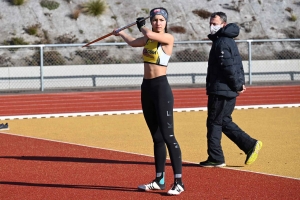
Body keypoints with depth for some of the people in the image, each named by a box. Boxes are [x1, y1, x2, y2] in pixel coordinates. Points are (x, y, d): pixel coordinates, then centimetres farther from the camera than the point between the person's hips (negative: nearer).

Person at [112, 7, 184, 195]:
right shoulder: (148, 39, 12)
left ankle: (179, 182, -13)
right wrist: (120, 33, 53)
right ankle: (160, 180, 16)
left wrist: (141, 25, -4)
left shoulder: (168, 38, -9)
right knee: (157, 137, 11)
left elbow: (149, 33, -27)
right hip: (147, 88, 8)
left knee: (168, 136, -11)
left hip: (161, 88, -8)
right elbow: (133, 42, 34)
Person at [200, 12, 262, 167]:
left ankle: (215, 158, 2)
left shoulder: (222, 43, -16)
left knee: (214, 123, -2)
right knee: (224, 122, 16)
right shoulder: (229, 41, 17)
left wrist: (237, 86, -14)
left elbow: (229, 67, -22)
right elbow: (238, 64, 18)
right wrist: (240, 83, 11)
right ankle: (250, 145, 11)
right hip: (228, 92, 10)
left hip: (220, 91, -10)